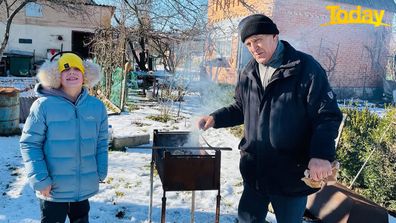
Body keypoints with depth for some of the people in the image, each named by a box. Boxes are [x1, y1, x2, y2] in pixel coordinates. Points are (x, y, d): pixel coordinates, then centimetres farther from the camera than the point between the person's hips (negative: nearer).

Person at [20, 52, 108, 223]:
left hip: (85, 188, 4)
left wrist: (101, 172, 4)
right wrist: (39, 179, -14)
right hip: (53, 189, -3)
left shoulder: (97, 106, 0)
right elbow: (29, 143, -9)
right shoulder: (44, 105, -12)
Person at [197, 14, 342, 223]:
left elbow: (327, 116, -15)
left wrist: (321, 155, -27)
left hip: (292, 174, -5)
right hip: (254, 171, 6)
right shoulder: (248, 72, 5)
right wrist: (215, 118, 3)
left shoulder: (305, 68, -14)